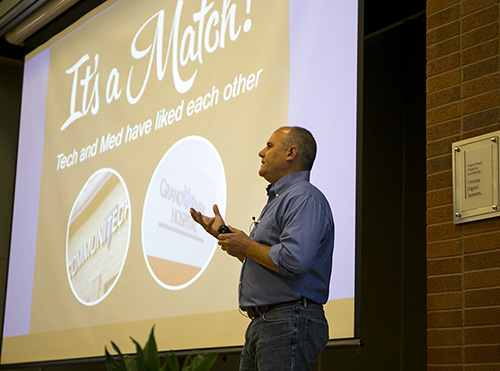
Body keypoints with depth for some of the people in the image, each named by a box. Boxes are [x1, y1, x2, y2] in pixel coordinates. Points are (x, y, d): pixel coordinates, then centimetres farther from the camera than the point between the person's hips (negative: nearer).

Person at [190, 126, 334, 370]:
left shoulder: (304, 198, -12)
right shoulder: (279, 199, 23)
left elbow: (294, 260, -27)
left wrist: (247, 247, -12)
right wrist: (223, 234, 27)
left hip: (288, 325, -10)